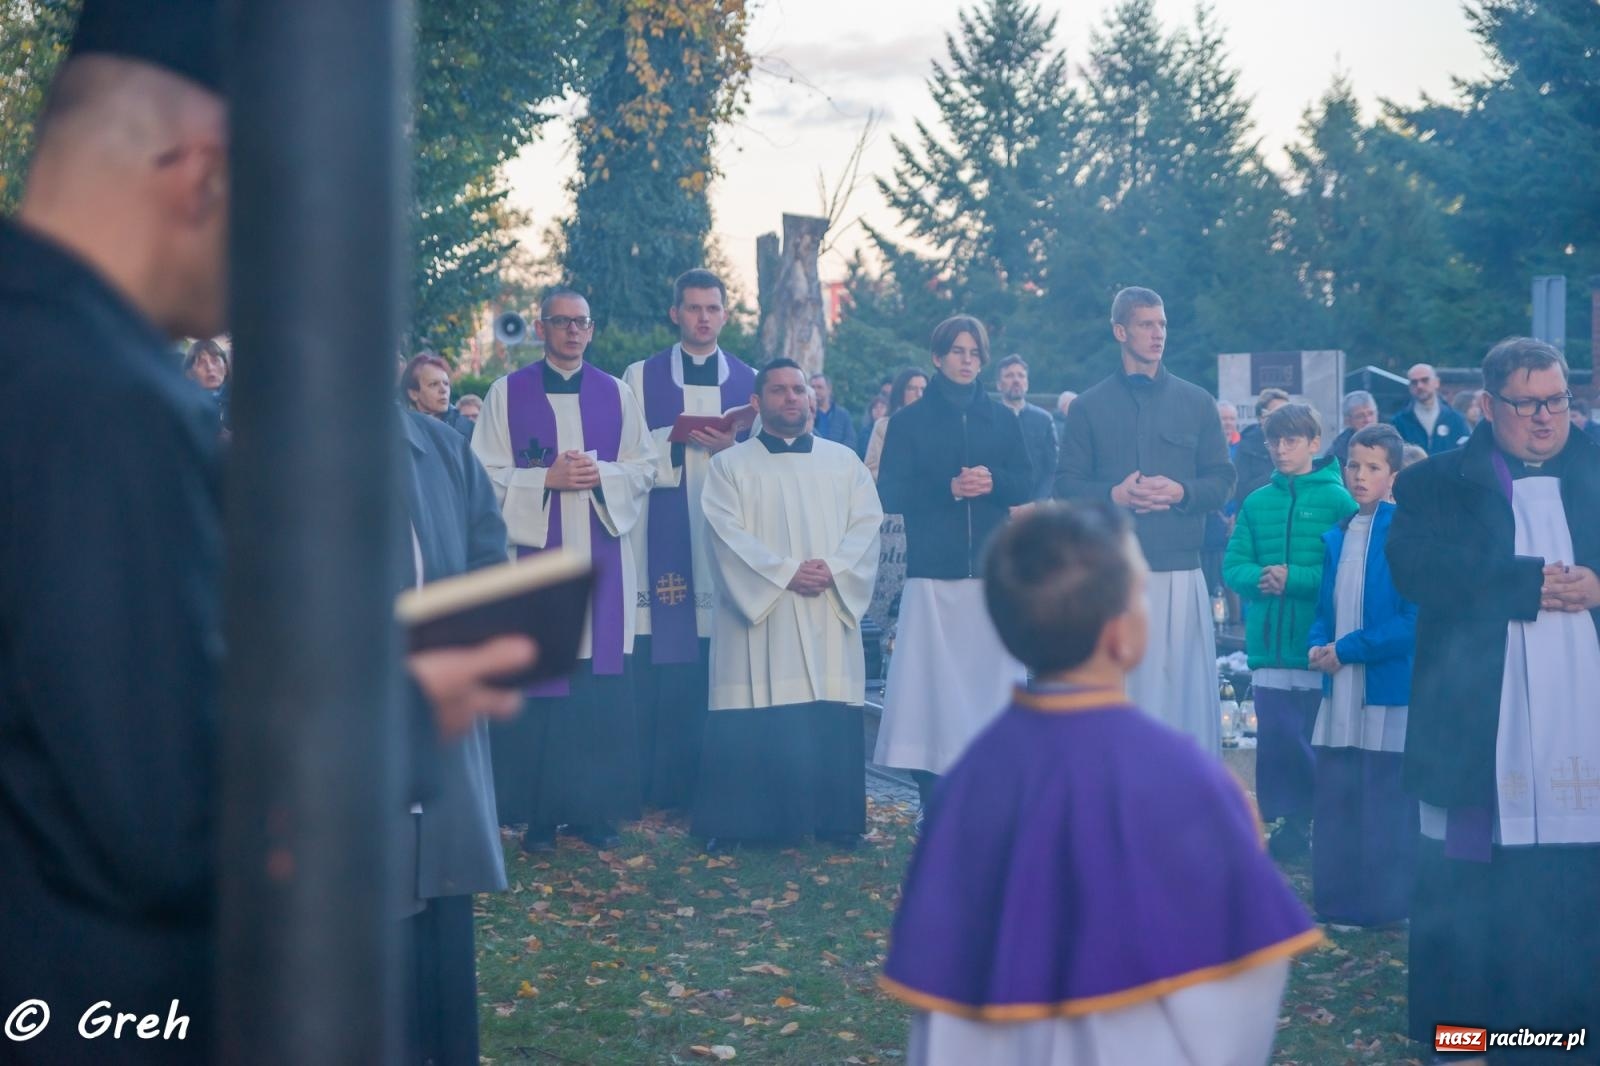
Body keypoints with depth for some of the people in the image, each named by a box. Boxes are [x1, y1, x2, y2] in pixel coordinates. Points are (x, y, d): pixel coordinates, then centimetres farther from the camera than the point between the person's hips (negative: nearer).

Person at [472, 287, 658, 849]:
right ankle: (539, 813, 3)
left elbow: (645, 468, 9)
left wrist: (601, 475, -10)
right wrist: (548, 478, -13)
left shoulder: (617, 394, 11)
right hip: (534, 554, -2)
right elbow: (487, 473, -1)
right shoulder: (508, 392, 4)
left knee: (601, 690, 0)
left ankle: (595, 807, 9)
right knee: (536, 686, -3)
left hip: (601, 557, 2)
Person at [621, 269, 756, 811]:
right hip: (663, 536, -1)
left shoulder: (750, 381, 13)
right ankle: (664, 783, 2)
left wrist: (731, 449, -10)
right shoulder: (641, 377, 9)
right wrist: (675, 440, -12)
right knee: (662, 667, -5)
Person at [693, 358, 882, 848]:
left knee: (831, 724, -1)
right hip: (758, 612, -2)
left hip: (830, 615, 2)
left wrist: (833, 568, -13)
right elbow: (728, 533, -5)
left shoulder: (844, 461, 15)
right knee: (752, 727, -6)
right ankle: (734, 824, 1)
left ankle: (835, 820, 8)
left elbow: (867, 524, 5)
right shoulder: (731, 465, 7)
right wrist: (785, 572, -16)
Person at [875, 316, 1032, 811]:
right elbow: (890, 493, -1)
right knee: (930, 677, -8)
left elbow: (1026, 486, 9)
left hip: (993, 568, 2)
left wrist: (992, 481, -11)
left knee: (991, 674, -3)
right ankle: (930, 788, -4)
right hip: (932, 570, -2)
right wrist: (948, 488, -14)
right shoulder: (909, 421, 8)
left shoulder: (1002, 419, 15)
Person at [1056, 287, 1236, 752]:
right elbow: (1066, 485, 4)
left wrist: (1180, 492, -10)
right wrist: (1114, 495, -13)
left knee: (1184, 686, -2)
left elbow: (1222, 479, 9)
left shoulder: (1197, 403, 11)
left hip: (1179, 570, 1)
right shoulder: (1089, 407, 8)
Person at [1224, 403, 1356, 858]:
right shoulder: (1256, 502, 9)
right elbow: (1233, 566, 8)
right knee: (1276, 739, 5)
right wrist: (1259, 577, -13)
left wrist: (1294, 578, -16)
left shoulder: (1338, 500, -3)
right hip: (1268, 644, 4)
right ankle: (1287, 824, 17)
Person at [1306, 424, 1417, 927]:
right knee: (1334, 801, 11)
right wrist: (1317, 645, -2)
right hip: (1340, 695, 7)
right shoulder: (1336, 537, 12)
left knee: (1386, 805, 0)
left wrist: (1347, 649, -14)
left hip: (1390, 694, -7)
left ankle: (1382, 906, 11)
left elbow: (1415, 621, -15)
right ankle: (1337, 901, 21)